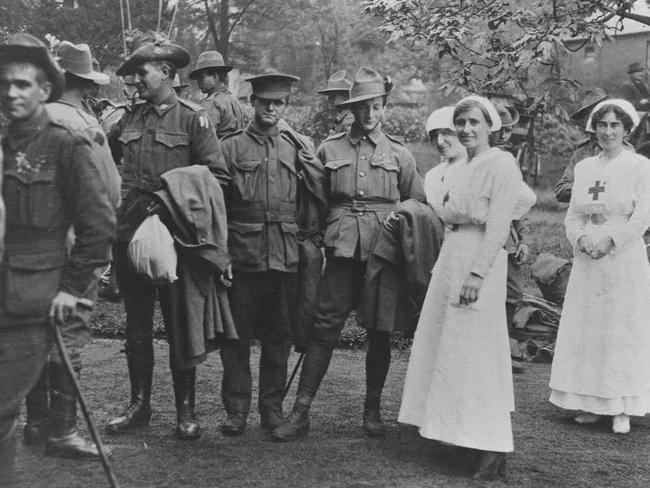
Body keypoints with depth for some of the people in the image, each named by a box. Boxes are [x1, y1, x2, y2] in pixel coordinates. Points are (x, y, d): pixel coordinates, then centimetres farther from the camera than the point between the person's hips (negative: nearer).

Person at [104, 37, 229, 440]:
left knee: (180, 323, 2)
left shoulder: (193, 118, -4)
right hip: (129, 232, 5)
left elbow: (218, 175, -8)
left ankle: (186, 410, 13)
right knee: (137, 323, 11)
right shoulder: (129, 120, 11)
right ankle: (140, 404, 23)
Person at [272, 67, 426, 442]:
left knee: (380, 332, 5)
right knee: (325, 327, -6)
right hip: (343, 250, -1)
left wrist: (399, 218, -1)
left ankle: (373, 411, 19)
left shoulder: (399, 154, 9)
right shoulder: (330, 149, 8)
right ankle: (301, 412, 0)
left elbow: (418, 201, 17)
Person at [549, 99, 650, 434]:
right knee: (585, 331, 5)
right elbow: (572, 214, 10)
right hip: (586, 262, 4)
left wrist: (610, 241, -16)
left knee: (622, 332, 0)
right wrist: (580, 237, -8)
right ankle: (590, 404, 14)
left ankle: (622, 409, 7)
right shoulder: (584, 167, 11)